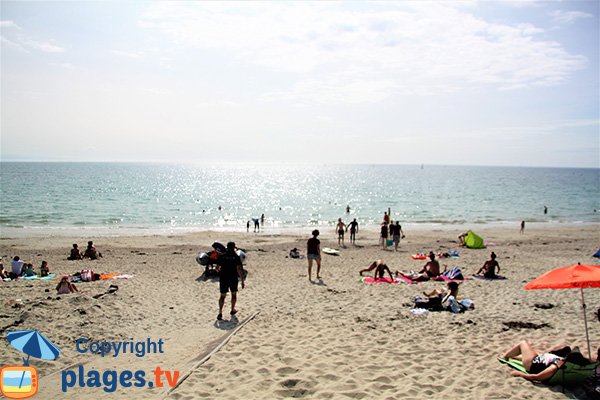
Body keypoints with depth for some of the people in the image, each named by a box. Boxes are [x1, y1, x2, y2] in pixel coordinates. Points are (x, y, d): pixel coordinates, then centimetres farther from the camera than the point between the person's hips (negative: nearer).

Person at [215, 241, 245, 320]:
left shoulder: (221, 256, 0)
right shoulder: (236, 257, -7)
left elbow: (217, 267, 6)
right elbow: (239, 269, -14)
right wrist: (243, 280, -13)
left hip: (223, 278, 1)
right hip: (233, 279, -1)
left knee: (222, 296, 3)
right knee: (234, 294, 20)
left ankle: (220, 313, -10)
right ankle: (232, 310, 32)